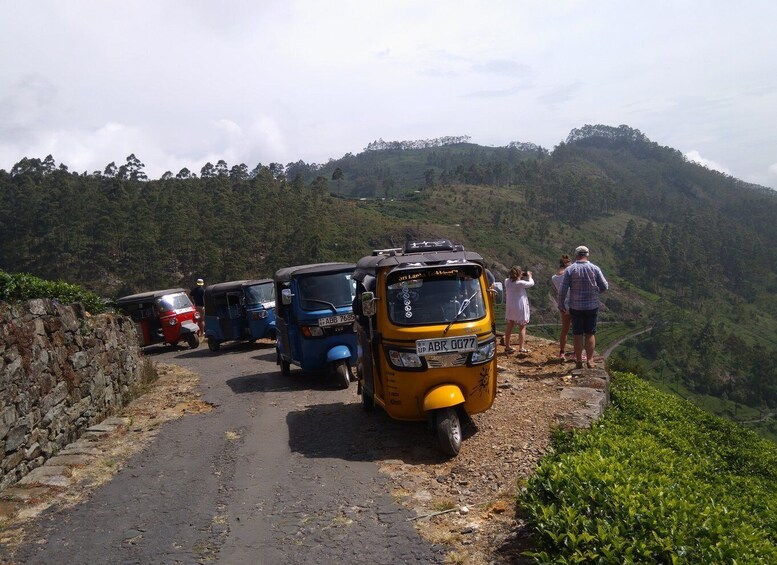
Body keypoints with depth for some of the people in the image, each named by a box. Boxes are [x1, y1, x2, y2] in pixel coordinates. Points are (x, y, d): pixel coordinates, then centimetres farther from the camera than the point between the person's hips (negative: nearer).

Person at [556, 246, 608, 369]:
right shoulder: (595, 268, -3)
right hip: (592, 306, 1)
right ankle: (589, 360, 8)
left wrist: (561, 304, 4)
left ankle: (579, 360, 10)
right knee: (590, 334, 9)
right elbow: (605, 286, 0)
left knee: (578, 334, 7)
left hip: (576, 307, 0)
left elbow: (563, 289, -8)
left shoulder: (570, 269, -6)